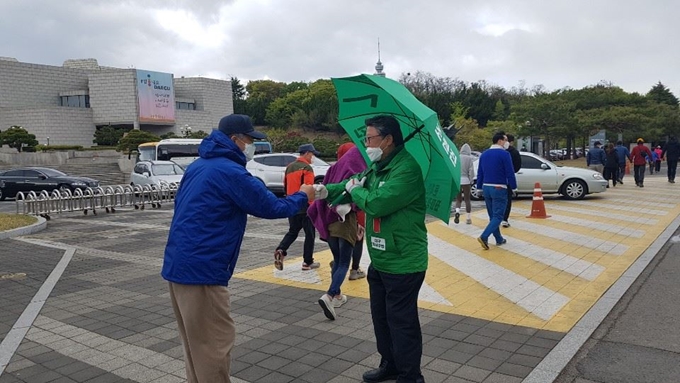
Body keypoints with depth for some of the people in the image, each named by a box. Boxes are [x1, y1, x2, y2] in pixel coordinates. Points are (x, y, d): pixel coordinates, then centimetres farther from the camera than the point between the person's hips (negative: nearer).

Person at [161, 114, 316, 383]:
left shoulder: (199, 166, 14)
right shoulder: (230, 171, -14)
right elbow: (272, 207, -7)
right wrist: (302, 196, 9)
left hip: (179, 264, 10)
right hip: (201, 269, -10)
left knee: (196, 341, 19)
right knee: (214, 342, 1)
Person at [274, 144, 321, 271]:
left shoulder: (289, 167, 11)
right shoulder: (307, 168, -13)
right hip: (304, 206, -7)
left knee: (292, 231, 18)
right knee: (310, 234, 6)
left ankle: (280, 250, -5)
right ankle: (308, 262, 10)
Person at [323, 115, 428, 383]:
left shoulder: (407, 169, -22)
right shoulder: (377, 167, 11)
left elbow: (377, 203, -29)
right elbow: (354, 185, 14)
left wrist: (355, 190, -11)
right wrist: (327, 190, -3)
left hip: (402, 262, -10)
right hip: (380, 260, 10)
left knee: (401, 321, 1)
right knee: (381, 316, 20)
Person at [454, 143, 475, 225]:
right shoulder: (469, 158, -6)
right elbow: (471, 171, -8)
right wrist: (471, 181, 2)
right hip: (466, 181, -2)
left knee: (458, 199, 12)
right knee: (467, 200, 9)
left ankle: (457, 212, -15)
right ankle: (468, 218, 12)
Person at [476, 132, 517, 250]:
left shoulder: (484, 154, 8)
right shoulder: (504, 154, -11)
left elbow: (479, 172, 11)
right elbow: (510, 172, -11)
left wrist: (479, 187, 18)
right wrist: (513, 186, 0)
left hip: (486, 188, 7)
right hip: (499, 188, -7)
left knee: (492, 215, 15)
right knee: (498, 216, -4)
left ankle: (499, 239, 24)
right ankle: (484, 237, -19)